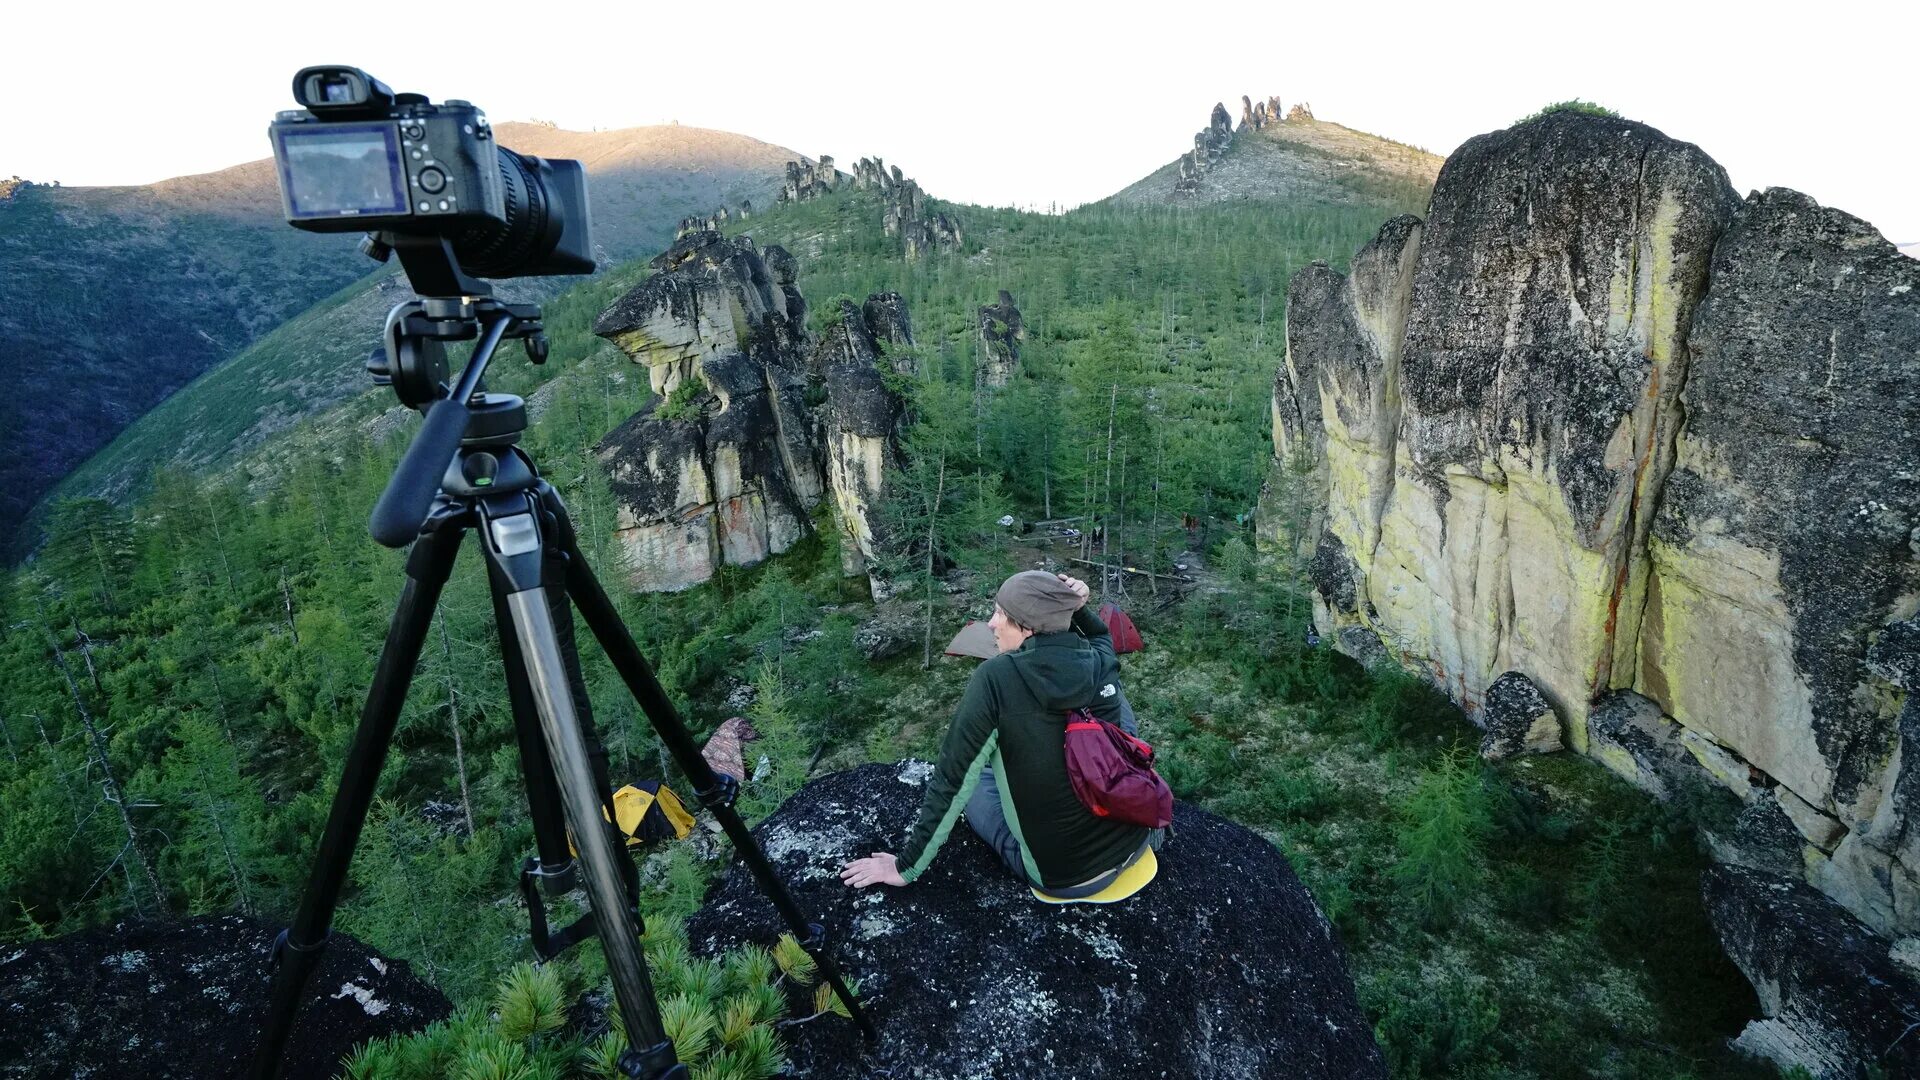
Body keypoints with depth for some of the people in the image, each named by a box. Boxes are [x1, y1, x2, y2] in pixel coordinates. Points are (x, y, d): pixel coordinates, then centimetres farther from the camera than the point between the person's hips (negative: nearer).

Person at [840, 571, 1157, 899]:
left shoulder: (997, 677, -17)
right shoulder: (1100, 663, -4)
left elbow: (952, 779, -12)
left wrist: (907, 867, -1)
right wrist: (1076, 609, 3)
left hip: (1067, 878, -3)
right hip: (1135, 844, 4)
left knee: (974, 782, 23)